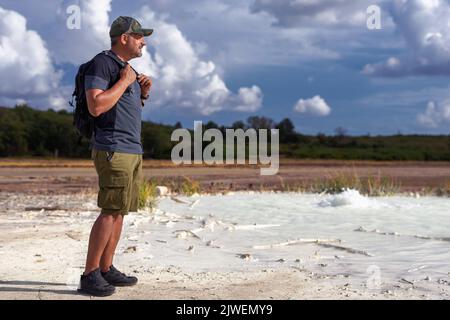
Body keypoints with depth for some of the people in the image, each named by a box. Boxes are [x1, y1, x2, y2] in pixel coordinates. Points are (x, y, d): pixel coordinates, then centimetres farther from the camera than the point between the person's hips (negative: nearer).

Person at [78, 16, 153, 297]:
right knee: (110, 211, -13)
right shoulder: (102, 63, -8)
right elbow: (96, 106, -20)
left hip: (133, 150, 9)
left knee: (119, 212, 7)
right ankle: (89, 276, -9)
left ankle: (106, 269, 12)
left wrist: (143, 94, 11)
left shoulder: (128, 68, 21)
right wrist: (124, 81, -14)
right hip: (113, 149, -9)